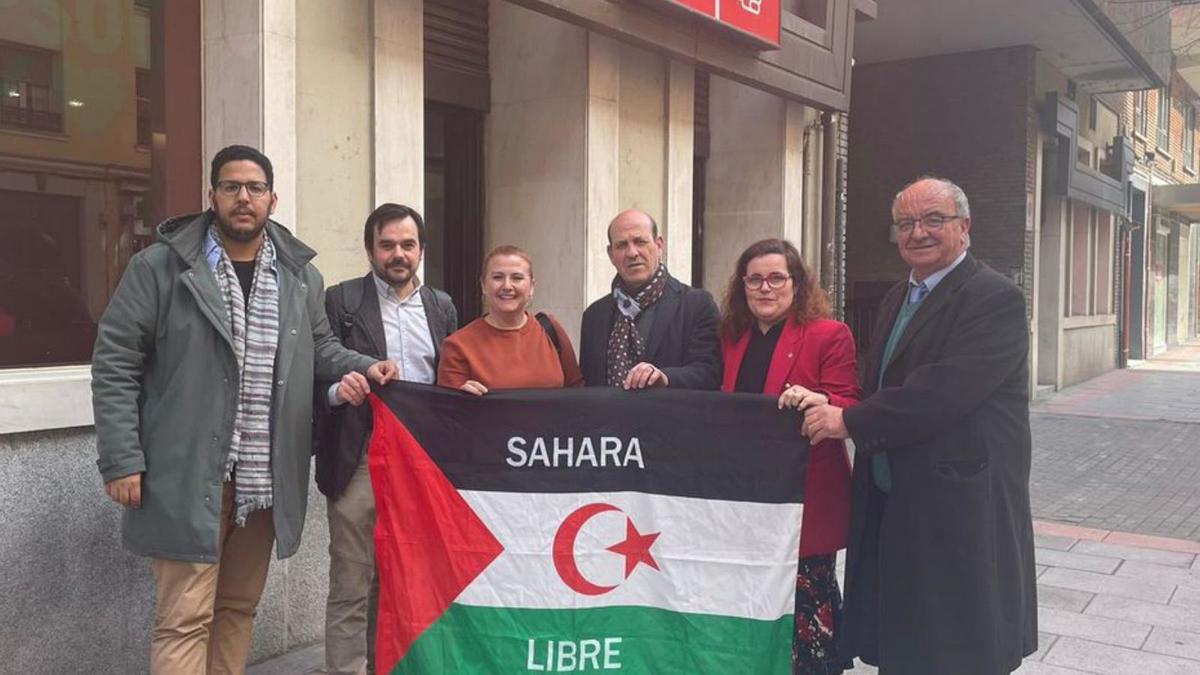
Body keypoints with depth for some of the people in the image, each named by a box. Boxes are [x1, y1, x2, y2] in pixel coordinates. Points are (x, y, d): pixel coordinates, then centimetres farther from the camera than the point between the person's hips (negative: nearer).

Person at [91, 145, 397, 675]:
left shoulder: (300, 275, 9)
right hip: (188, 477, -4)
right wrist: (121, 461, -10)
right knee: (186, 617, 0)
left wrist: (364, 366, -2)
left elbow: (320, 349, 19)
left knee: (239, 609, 17)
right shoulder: (161, 266, -4)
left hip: (266, 480, 5)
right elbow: (114, 363, -4)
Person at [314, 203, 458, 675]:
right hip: (360, 462, -4)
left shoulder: (442, 307, 13)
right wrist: (338, 388, -25)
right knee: (352, 589, 2)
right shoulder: (341, 301, 1)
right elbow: (316, 375, -5)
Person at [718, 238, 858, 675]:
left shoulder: (830, 335, -3)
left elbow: (849, 409, -9)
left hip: (805, 498, -5)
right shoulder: (732, 337, 13)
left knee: (805, 605, -1)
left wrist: (818, 401, -29)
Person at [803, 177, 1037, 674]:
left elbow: (944, 390, -25)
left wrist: (850, 421, -21)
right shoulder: (897, 299, 14)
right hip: (892, 507, 8)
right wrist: (833, 410, 0)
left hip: (959, 512, -8)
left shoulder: (995, 299, -14)